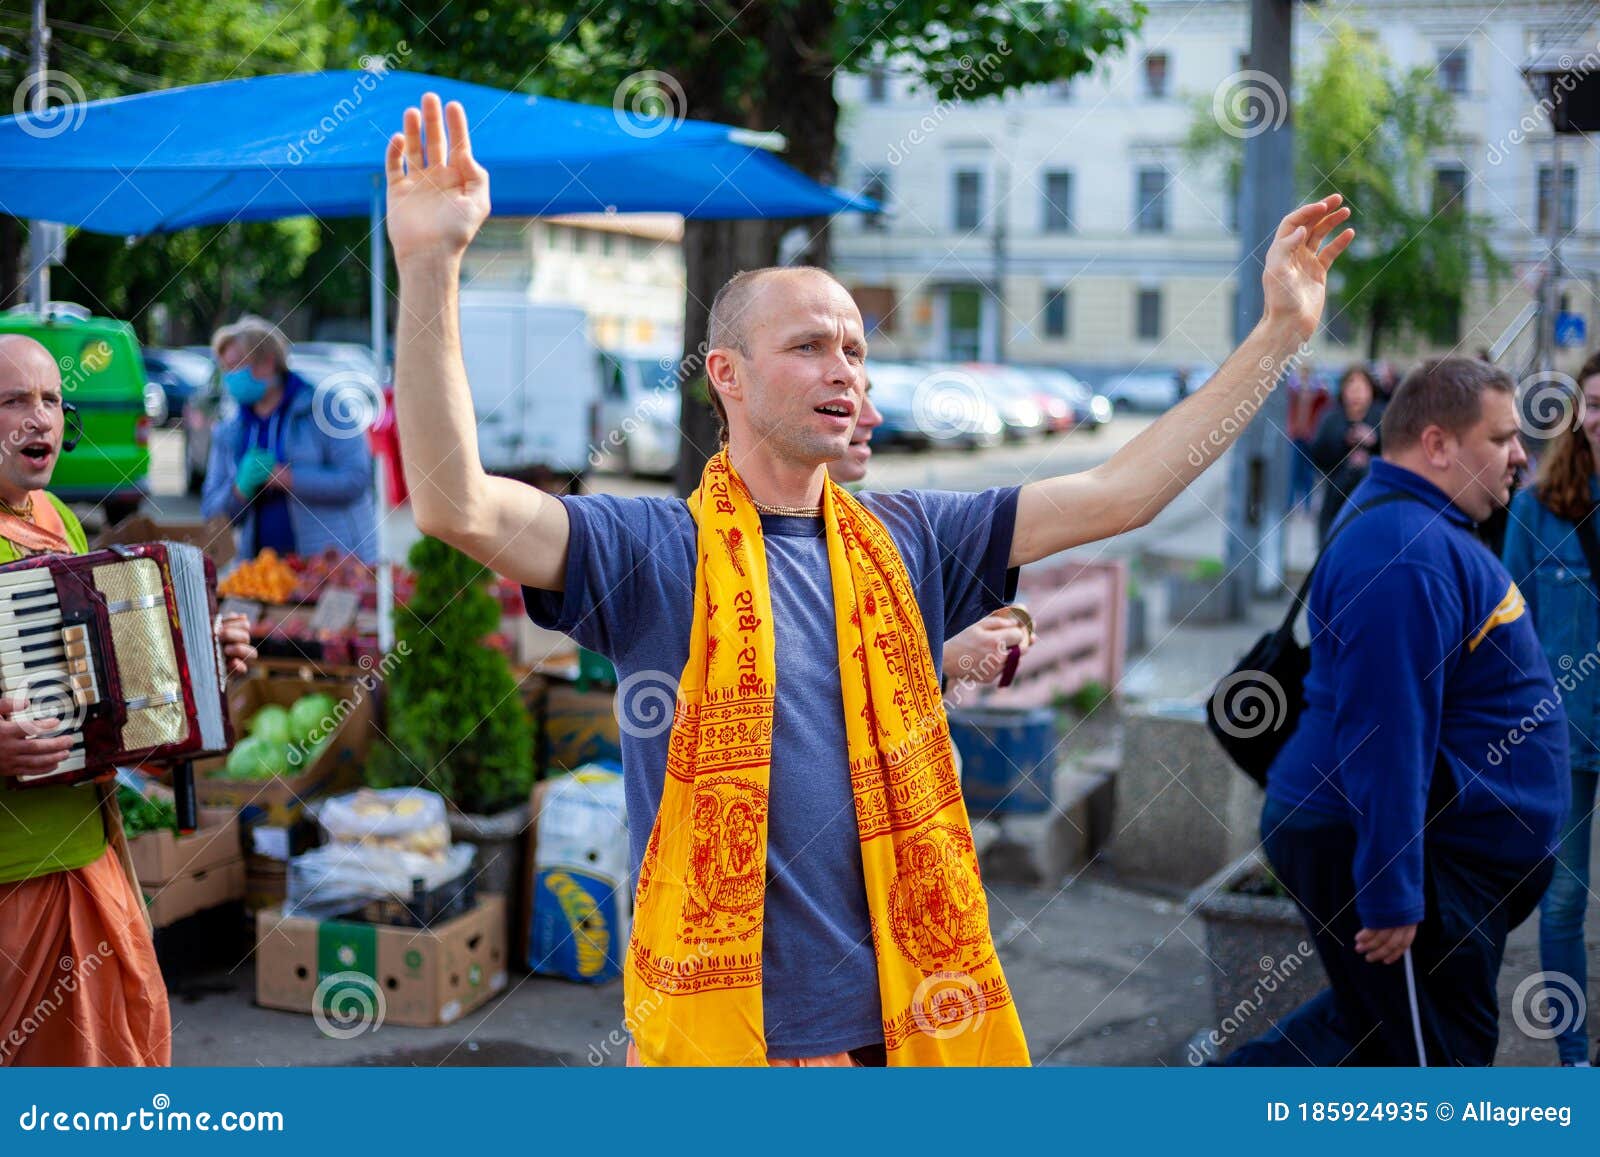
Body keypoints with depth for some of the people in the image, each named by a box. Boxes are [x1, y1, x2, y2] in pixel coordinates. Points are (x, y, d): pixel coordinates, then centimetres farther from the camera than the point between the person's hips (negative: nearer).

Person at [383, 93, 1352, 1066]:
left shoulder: (908, 541, 5)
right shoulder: (654, 551, -9)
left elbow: (1119, 495, 4)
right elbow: (458, 505, -23)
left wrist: (1280, 333, 2)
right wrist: (429, 268, -34)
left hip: (909, 1013, 5)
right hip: (726, 1028, -4)